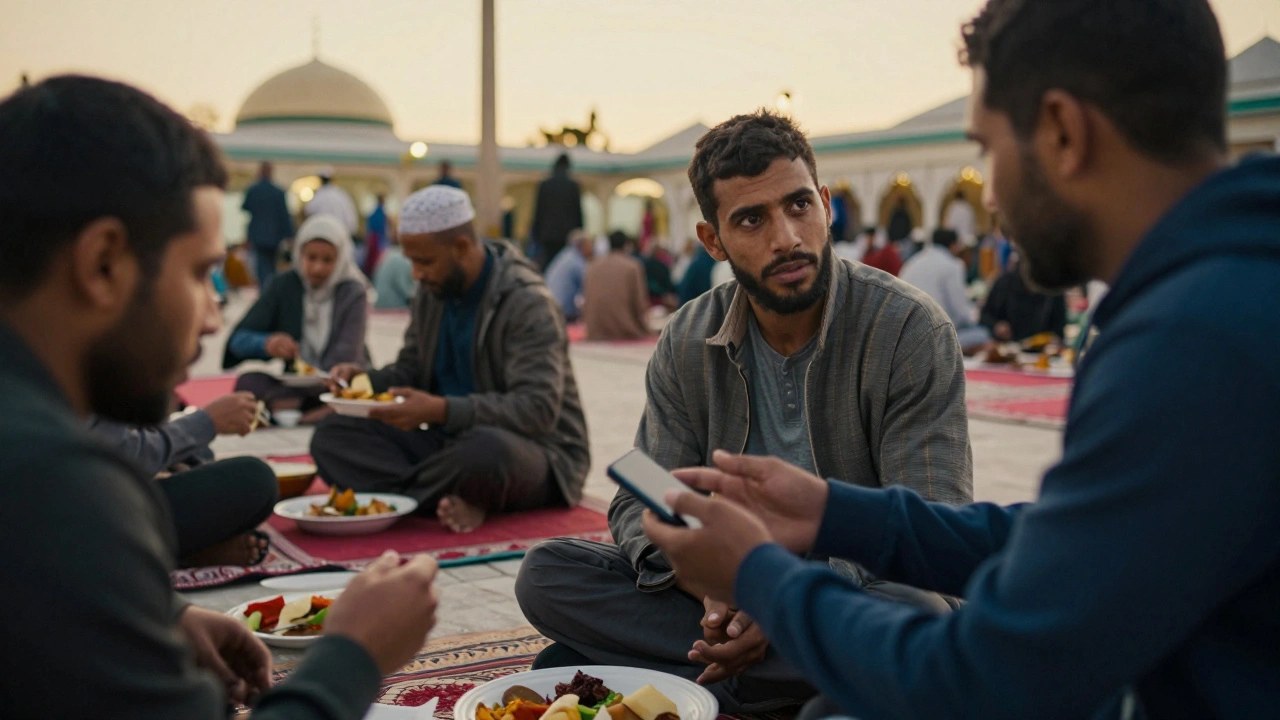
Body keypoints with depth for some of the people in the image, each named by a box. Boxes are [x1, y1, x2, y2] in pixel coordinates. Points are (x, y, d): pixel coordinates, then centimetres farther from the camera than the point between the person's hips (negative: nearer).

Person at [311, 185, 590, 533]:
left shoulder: (528, 303, -16)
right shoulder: (432, 294, 7)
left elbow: (538, 408, -25)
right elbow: (410, 370, 17)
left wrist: (442, 411, -34)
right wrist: (365, 379, -6)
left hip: (536, 449, -7)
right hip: (449, 441, 8)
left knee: (488, 450, -43)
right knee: (331, 437, -11)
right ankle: (457, 500, -28)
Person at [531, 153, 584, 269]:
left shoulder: (543, 185, 2)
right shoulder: (574, 186, -1)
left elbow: (538, 211, 4)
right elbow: (578, 211, 1)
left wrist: (536, 234, 10)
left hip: (547, 235, 1)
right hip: (568, 233, -1)